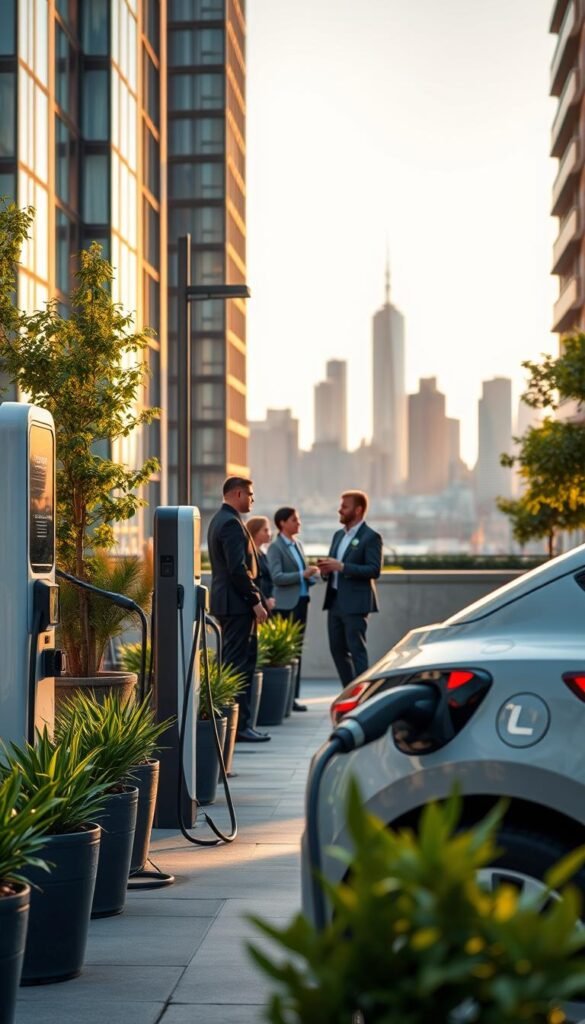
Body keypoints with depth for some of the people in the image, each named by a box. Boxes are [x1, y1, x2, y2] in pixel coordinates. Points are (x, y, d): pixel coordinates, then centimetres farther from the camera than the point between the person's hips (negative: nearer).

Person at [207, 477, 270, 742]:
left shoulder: (220, 520, 18)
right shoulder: (231, 523, -16)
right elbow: (238, 569, -22)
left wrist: (253, 597, 21)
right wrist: (256, 601, -18)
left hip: (225, 601, 11)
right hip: (237, 603, -11)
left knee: (233, 662, 13)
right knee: (240, 664, -8)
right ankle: (239, 725, -6)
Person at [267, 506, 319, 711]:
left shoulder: (297, 545, 17)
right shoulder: (276, 547, -6)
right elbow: (277, 577, -17)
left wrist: (310, 577, 4)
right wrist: (303, 575, -20)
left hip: (301, 601, 8)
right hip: (286, 605, -8)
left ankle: (293, 696, 12)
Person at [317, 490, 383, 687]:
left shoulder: (370, 537, -8)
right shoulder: (338, 535, 17)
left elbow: (374, 570, -16)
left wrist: (342, 566, -22)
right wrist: (326, 569, 0)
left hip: (355, 603, -8)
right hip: (335, 601, 8)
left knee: (357, 650, -6)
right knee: (337, 649, 10)